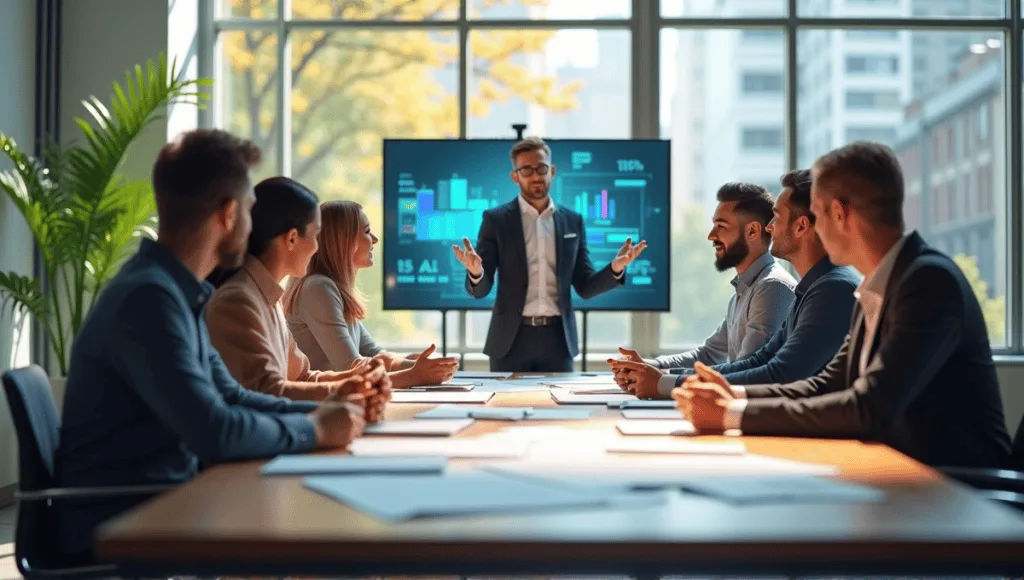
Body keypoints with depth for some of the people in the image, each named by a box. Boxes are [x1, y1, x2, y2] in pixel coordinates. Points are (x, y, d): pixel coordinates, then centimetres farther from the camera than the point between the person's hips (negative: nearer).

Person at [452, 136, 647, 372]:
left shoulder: (572, 220, 9)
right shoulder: (496, 219, 0)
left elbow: (584, 287, 9)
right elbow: (480, 290, -2)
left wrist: (615, 268, -10)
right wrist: (475, 272, -26)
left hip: (557, 337, 2)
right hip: (511, 338, -2)